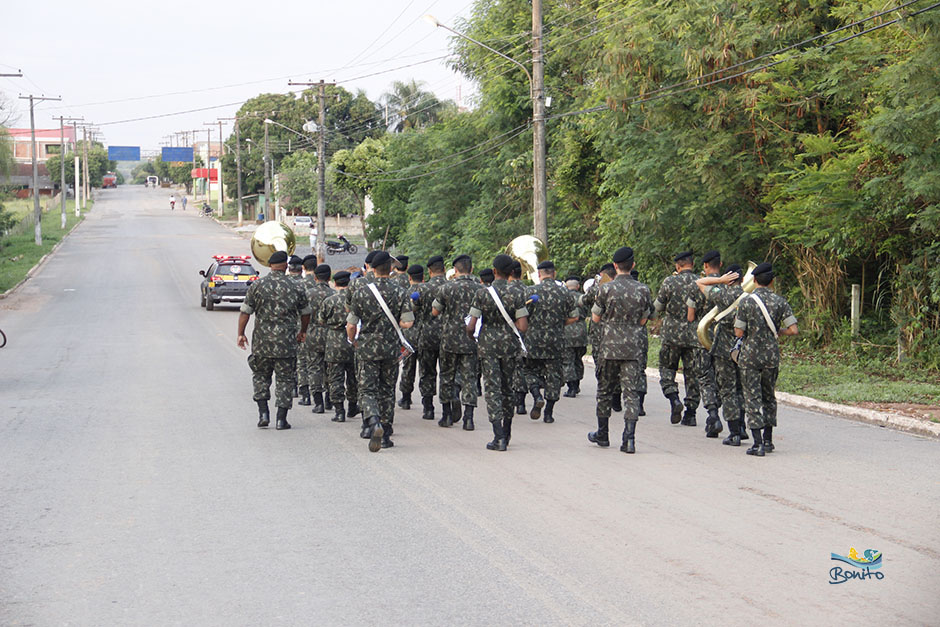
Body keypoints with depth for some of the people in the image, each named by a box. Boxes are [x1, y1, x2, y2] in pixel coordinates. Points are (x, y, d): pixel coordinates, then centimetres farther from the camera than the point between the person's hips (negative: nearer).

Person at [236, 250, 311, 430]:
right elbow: (305, 313, 10)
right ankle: (281, 419, 3)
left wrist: (241, 334, 6)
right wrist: (302, 332, 27)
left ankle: (263, 413, 7)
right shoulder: (295, 288, 0)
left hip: (262, 342, 1)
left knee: (260, 376, 17)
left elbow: (245, 312, -3)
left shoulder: (257, 285, -1)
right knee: (285, 379, 6)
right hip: (286, 343, -1)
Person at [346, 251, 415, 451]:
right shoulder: (400, 293, -2)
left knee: (368, 390, 1)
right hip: (392, 349, 2)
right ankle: (385, 435, 15)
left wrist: (353, 341, 16)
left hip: (368, 349, -2)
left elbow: (351, 325, -4)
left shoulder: (361, 292, -5)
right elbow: (407, 322, -8)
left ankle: (373, 422, -27)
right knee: (387, 391, 13)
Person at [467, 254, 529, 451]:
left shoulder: (482, 294, -7)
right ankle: (506, 434, 25)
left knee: (492, 390, -2)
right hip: (510, 345, 2)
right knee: (507, 388, 15)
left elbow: (471, 325, -9)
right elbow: (523, 326, -8)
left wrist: (469, 335, 13)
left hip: (488, 346, -2)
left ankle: (499, 437, -13)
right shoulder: (517, 295, -4)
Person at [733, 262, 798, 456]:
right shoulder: (780, 301, -2)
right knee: (768, 397, 18)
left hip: (750, 355, -3)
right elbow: (794, 330, -7)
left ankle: (758, 443, -8)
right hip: (772, 355, 3)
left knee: (752, 398, -1)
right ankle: (768, 440, 21)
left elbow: (739, 333, -9)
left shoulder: (746, 302, -9)